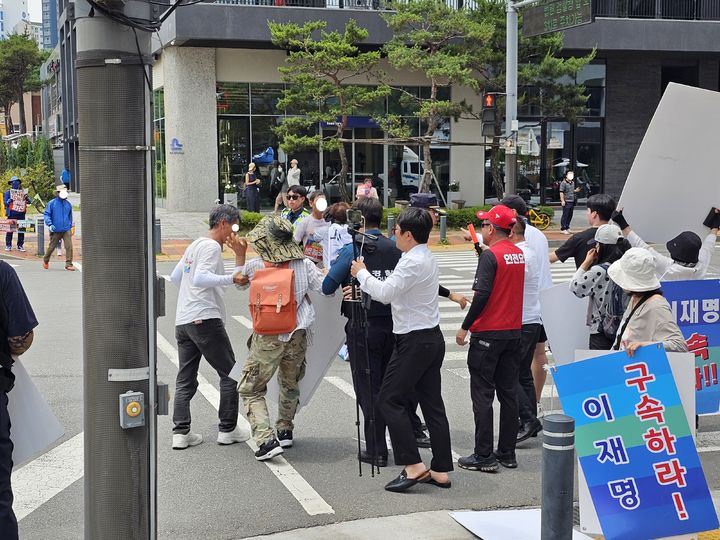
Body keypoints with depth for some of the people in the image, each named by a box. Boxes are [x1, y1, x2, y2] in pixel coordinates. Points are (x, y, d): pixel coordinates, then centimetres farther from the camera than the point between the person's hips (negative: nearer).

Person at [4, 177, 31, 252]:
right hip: (12, 214, -3)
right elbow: (6, 203, -1)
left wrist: (27, 198, -11)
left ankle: (20, 246, 10)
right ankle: (8, 245, 5)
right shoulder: (8, 192, 4)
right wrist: (10, 200, -20)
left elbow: (29, 202, 9)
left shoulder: (23, 192, 12)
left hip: (21, 214, 3)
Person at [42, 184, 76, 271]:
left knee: (69, 246, -12)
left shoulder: (68, 204, 9)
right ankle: (45, 260, 35)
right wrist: (50, 224, -16)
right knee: (52, 246, 10)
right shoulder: (52, 203, -3)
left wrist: (70, 226, 23)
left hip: (66, 230, 2)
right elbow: (47, 214, -3)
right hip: (55, 230, -2)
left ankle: (68, 264, -7)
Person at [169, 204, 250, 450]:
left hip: (183, 320, 9)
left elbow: (175, 277, 28)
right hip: (205, 319, -9)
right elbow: (201, 278, -22)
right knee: (229, 373, 2)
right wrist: (231, 278, -32)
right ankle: (228, 429, 5)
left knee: (185, 379, 8)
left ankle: (180, 432, 3)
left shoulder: (194, 245, 21)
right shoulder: (212, 247, -8)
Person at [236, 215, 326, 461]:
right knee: (290, 384, 27)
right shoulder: (304, 264, -4)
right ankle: (285, 431, 37)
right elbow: (325, 287, -3)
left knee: (251, 390, 7)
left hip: (267, 338, -3)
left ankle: (266, 440, -7)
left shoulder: (254, 266, -7)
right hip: (297, 336, 3)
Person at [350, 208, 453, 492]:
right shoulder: (427, 258, 14)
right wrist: (363, 286, 12)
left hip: (414, 341, -10)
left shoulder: (412, 261, -18)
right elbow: (394, 291, 16)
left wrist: (361, 273, -6)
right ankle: (441, 471, 13)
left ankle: (413, 465, -6)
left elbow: (385, 293, -21)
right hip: (432, 338, 10)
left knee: (390, 399, -2)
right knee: (432, 403, 10)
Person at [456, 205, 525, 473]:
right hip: (514, 330, 7)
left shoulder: (490, 255, -15)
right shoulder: (519, 254, 8)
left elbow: (482, 294, -20)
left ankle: (484, 456, 1)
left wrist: (465, 327, -12)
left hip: (488, 333, -7)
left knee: (482, 395, -1)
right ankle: (507, 453, 16)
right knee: (508, 393, 11)